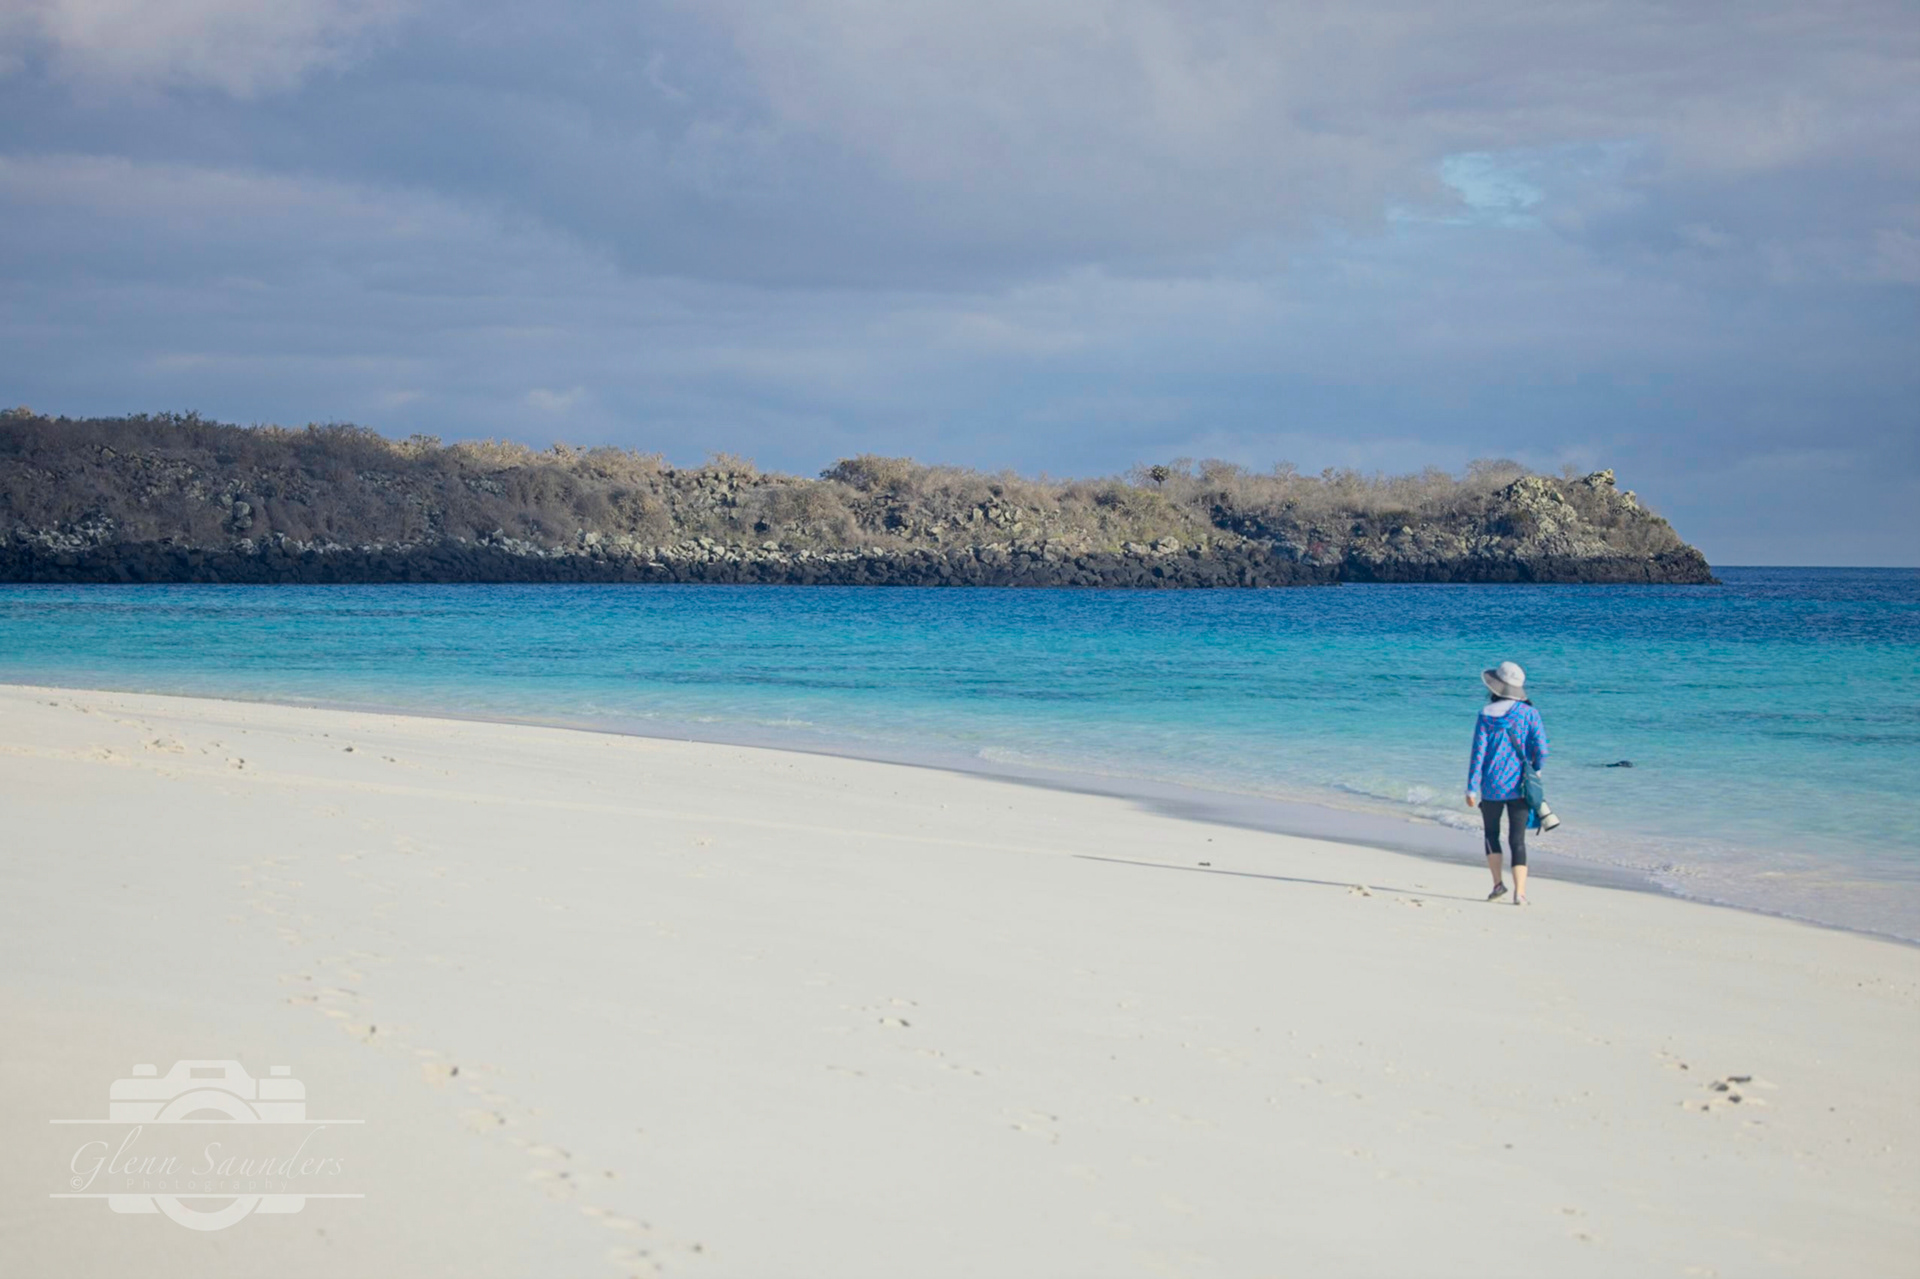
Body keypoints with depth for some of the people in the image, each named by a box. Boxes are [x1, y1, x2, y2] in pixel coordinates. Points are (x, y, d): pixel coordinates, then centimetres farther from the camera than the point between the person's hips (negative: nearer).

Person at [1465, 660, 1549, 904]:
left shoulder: (1486, 715, -5)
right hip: (1519, 787, 1)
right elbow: (1541, 751, -8)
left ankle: (1498, 883, 15)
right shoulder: (1528, 713, -3)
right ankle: (1520, 892, -8)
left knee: (1492, 833, 20)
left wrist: (1472, 788, -5)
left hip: (1492, 786, -1)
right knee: (1517, 840, 3)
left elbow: (1478, 753, -7)